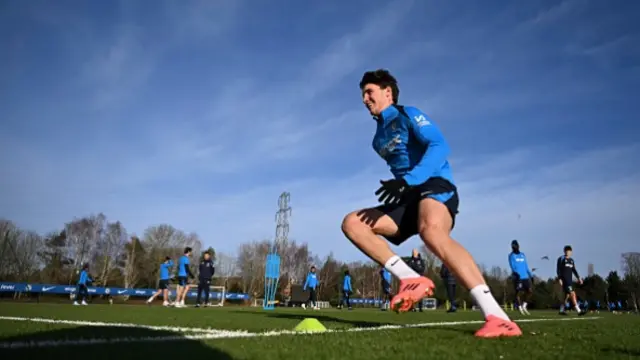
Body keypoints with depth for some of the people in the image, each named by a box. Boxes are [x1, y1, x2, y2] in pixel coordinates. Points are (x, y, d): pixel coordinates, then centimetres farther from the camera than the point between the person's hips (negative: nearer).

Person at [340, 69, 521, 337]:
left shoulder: (407, 114, 2)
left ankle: (498, 318, -44)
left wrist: (407, 181, -26)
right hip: (408, 197, 8)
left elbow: (440, 146, -14)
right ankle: (411, 279, -18)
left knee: (431, 231, -40)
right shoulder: (379, 137, 23)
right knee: (351, 223, -7)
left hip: (435, 186, -8)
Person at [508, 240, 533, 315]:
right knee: (519, 292, -6)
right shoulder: (511, 256, 1)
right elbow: (512, 266, -12)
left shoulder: (522, 255, 19)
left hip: (525, 276, 5)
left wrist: (531, 275, 16)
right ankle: (520, 308, 6)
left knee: (530, 291, -3)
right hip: (517, 277, -5)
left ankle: (524, 306, 14)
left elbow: (526, 266, 23)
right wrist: (515, 273, -29)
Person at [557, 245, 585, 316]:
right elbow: (558, 270, -7)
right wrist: (559, 279, -14)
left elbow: (574, 270, 21)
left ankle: (562, 310, 19)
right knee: (572, 294, -15)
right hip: (564, 280, -8)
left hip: (570, 280, 8)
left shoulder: (571, 260, 15)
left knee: (567, 295, 9)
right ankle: (578, 311, -17)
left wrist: (578, 278, 10)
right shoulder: (561, 259, -4)